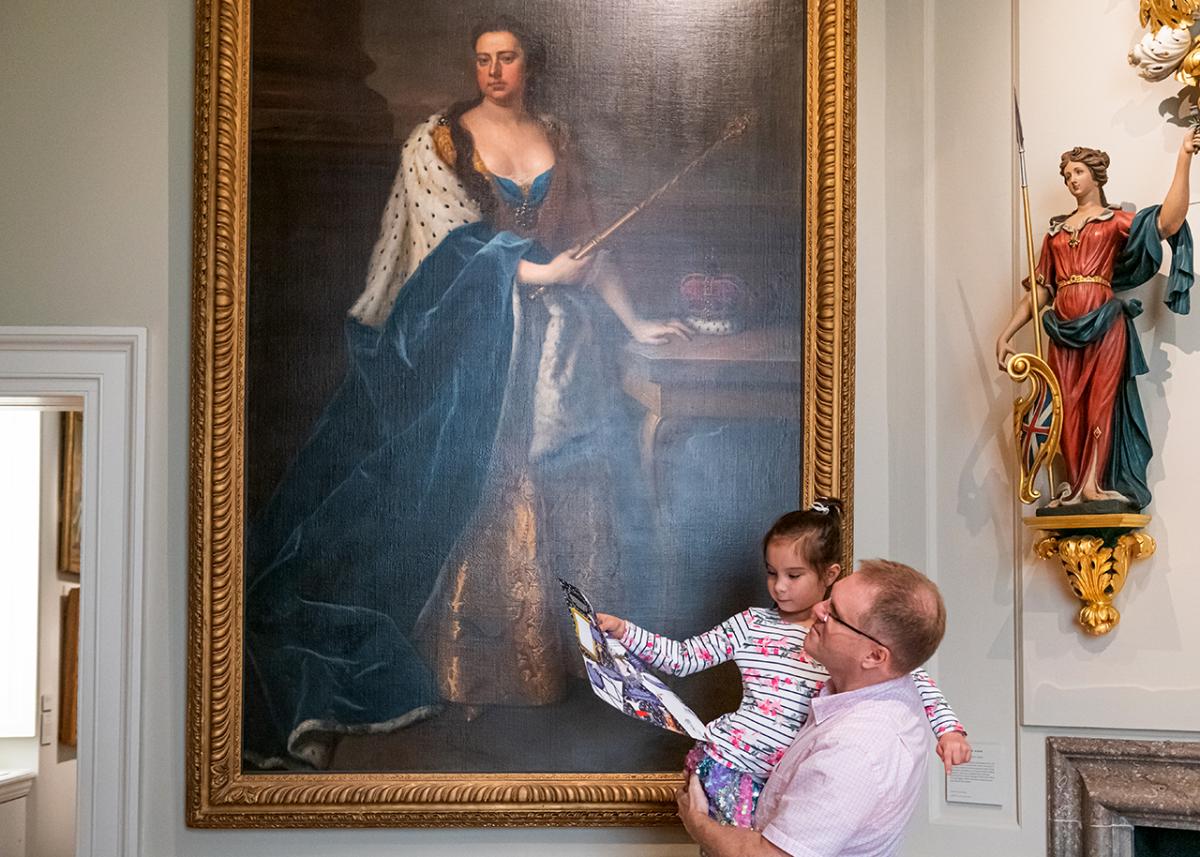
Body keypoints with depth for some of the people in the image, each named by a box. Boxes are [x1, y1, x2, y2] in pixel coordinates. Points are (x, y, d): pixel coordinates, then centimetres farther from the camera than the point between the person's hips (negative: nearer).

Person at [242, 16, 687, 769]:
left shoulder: (557, 140, 12)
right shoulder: (440, 139, 0)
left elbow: (585, 241, 15)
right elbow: (455, 237, -10)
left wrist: (634, 320, 14)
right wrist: (536, 271, -13)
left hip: (554, 337, 4)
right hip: (474, 336, -4)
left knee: (560, 495, 4)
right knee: (475, 497, -4)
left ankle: (560, 645, 14)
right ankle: (470, 669, 4)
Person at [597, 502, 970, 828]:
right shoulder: (753, 624, 6)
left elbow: (912, 678, 3)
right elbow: (683, 658, 6)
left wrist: (948, 727, -12)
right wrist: (625, 632, -5)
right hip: (728, 764, -1)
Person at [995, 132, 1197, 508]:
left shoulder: (1114, 220, 7)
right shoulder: (1056, 229, 19)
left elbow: (1168, 223, -11)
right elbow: (1040, 289, 17)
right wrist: (1006, 333, 10)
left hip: (1103, 321, -4)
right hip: (1064, 328, 4)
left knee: (1100, 400, -5)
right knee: (1069, 406, 1)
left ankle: (1093, 483, -3)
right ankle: (1076, 486, 5)